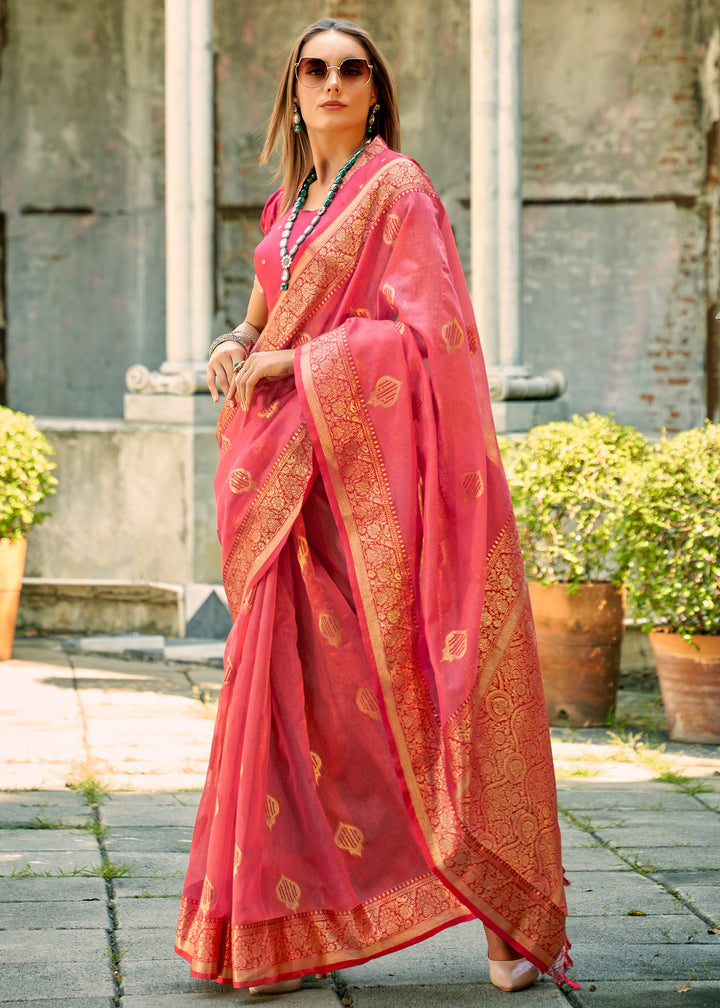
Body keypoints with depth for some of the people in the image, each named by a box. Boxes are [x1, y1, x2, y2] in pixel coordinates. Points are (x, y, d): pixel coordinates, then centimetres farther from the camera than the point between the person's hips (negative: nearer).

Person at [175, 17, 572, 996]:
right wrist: (234, 351, 2)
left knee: (414, 692, -7)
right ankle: (281, 931, 7)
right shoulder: (290, 208, 18)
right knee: (292, 683, 3)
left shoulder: (397, 189, -4)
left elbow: (430, 328, -14)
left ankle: (518, 917, 3)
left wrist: (296, 363, -14)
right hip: (299, 482, 7)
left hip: (373, 469, -7)